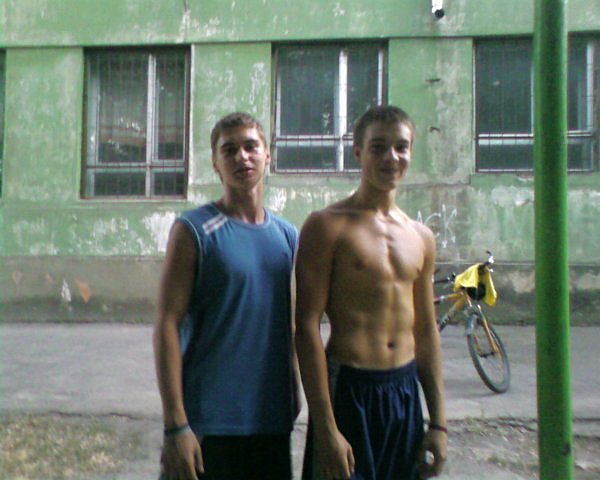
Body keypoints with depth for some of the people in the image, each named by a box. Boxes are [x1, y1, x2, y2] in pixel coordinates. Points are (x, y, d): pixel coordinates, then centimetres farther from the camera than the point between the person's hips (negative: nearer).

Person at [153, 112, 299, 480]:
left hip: (274, 420, 5)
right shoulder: (194, 230, -8)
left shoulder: (288, 235, 7)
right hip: (208, 422, -4)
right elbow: (168, 325, -12)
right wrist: (176, 426, -15)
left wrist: (293, 401, 13)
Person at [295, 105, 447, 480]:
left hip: (406, 393, 6)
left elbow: (426, 331, 12)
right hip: (349, 392, -6)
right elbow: (307, 327, -13)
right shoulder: (328, 226, -9)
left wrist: (438, 422, 10)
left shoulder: (421, 237, 9)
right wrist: (325, 429, -16)